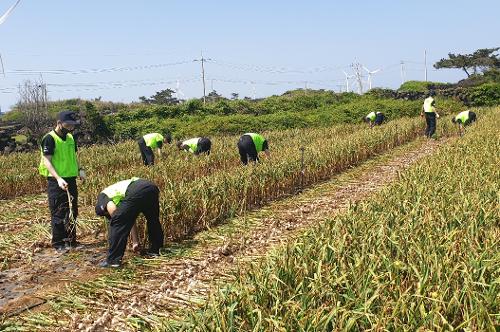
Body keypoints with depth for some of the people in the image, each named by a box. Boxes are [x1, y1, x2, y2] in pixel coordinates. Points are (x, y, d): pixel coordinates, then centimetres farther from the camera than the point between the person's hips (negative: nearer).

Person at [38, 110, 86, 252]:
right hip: (56, 182, -7)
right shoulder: (50, 138, -10)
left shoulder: (70, 137, 11)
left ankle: (71, 241, 23)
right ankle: (58, 244, 9)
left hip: (71, 179, 7)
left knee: (72, 212, 11)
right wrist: (58, 178, -26)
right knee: (58, 214, -1)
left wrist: (79, 169, 4)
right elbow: (47, 161, -15)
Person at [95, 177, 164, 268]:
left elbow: (111, 208, -3)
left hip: (136, 192, -8)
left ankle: (113, 260, 5)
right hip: (152, 187, 8)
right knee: (153, 220, 31)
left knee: (117, 224, 4)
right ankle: (155, 250, 44)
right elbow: (132, 220, 44)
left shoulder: (102, 196, 23)